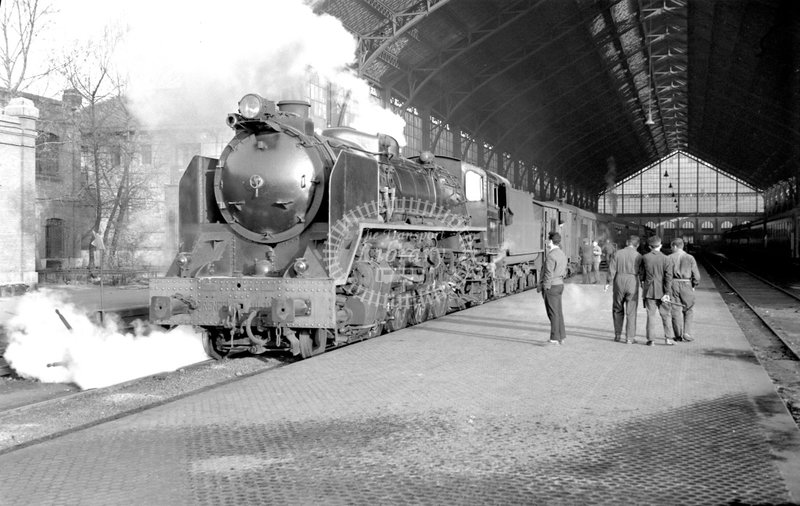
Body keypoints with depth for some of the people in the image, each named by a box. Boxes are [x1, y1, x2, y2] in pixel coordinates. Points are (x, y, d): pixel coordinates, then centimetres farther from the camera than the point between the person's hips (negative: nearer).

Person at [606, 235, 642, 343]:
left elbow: (611, 270, -3)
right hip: (632, 284, -1)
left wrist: (608, 282, 4)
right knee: (631, 311, 3)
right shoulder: (638, 256, -3)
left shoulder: (617, 254, -1)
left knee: (618, 310, 15)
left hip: (619, 282, 1)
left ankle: (618, 335, 17)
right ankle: (630, 337, 2)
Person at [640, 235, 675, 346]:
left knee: (651, 315, 3)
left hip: (649, 291, 0)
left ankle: (650, 339, 2)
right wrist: (667, 293, -8)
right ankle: (668, 338, 9)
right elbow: (668, 277, -9)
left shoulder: (645, 258, -3)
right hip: (662, 291, 0)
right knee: (665, 315, 10)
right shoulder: (666, 259, -5)